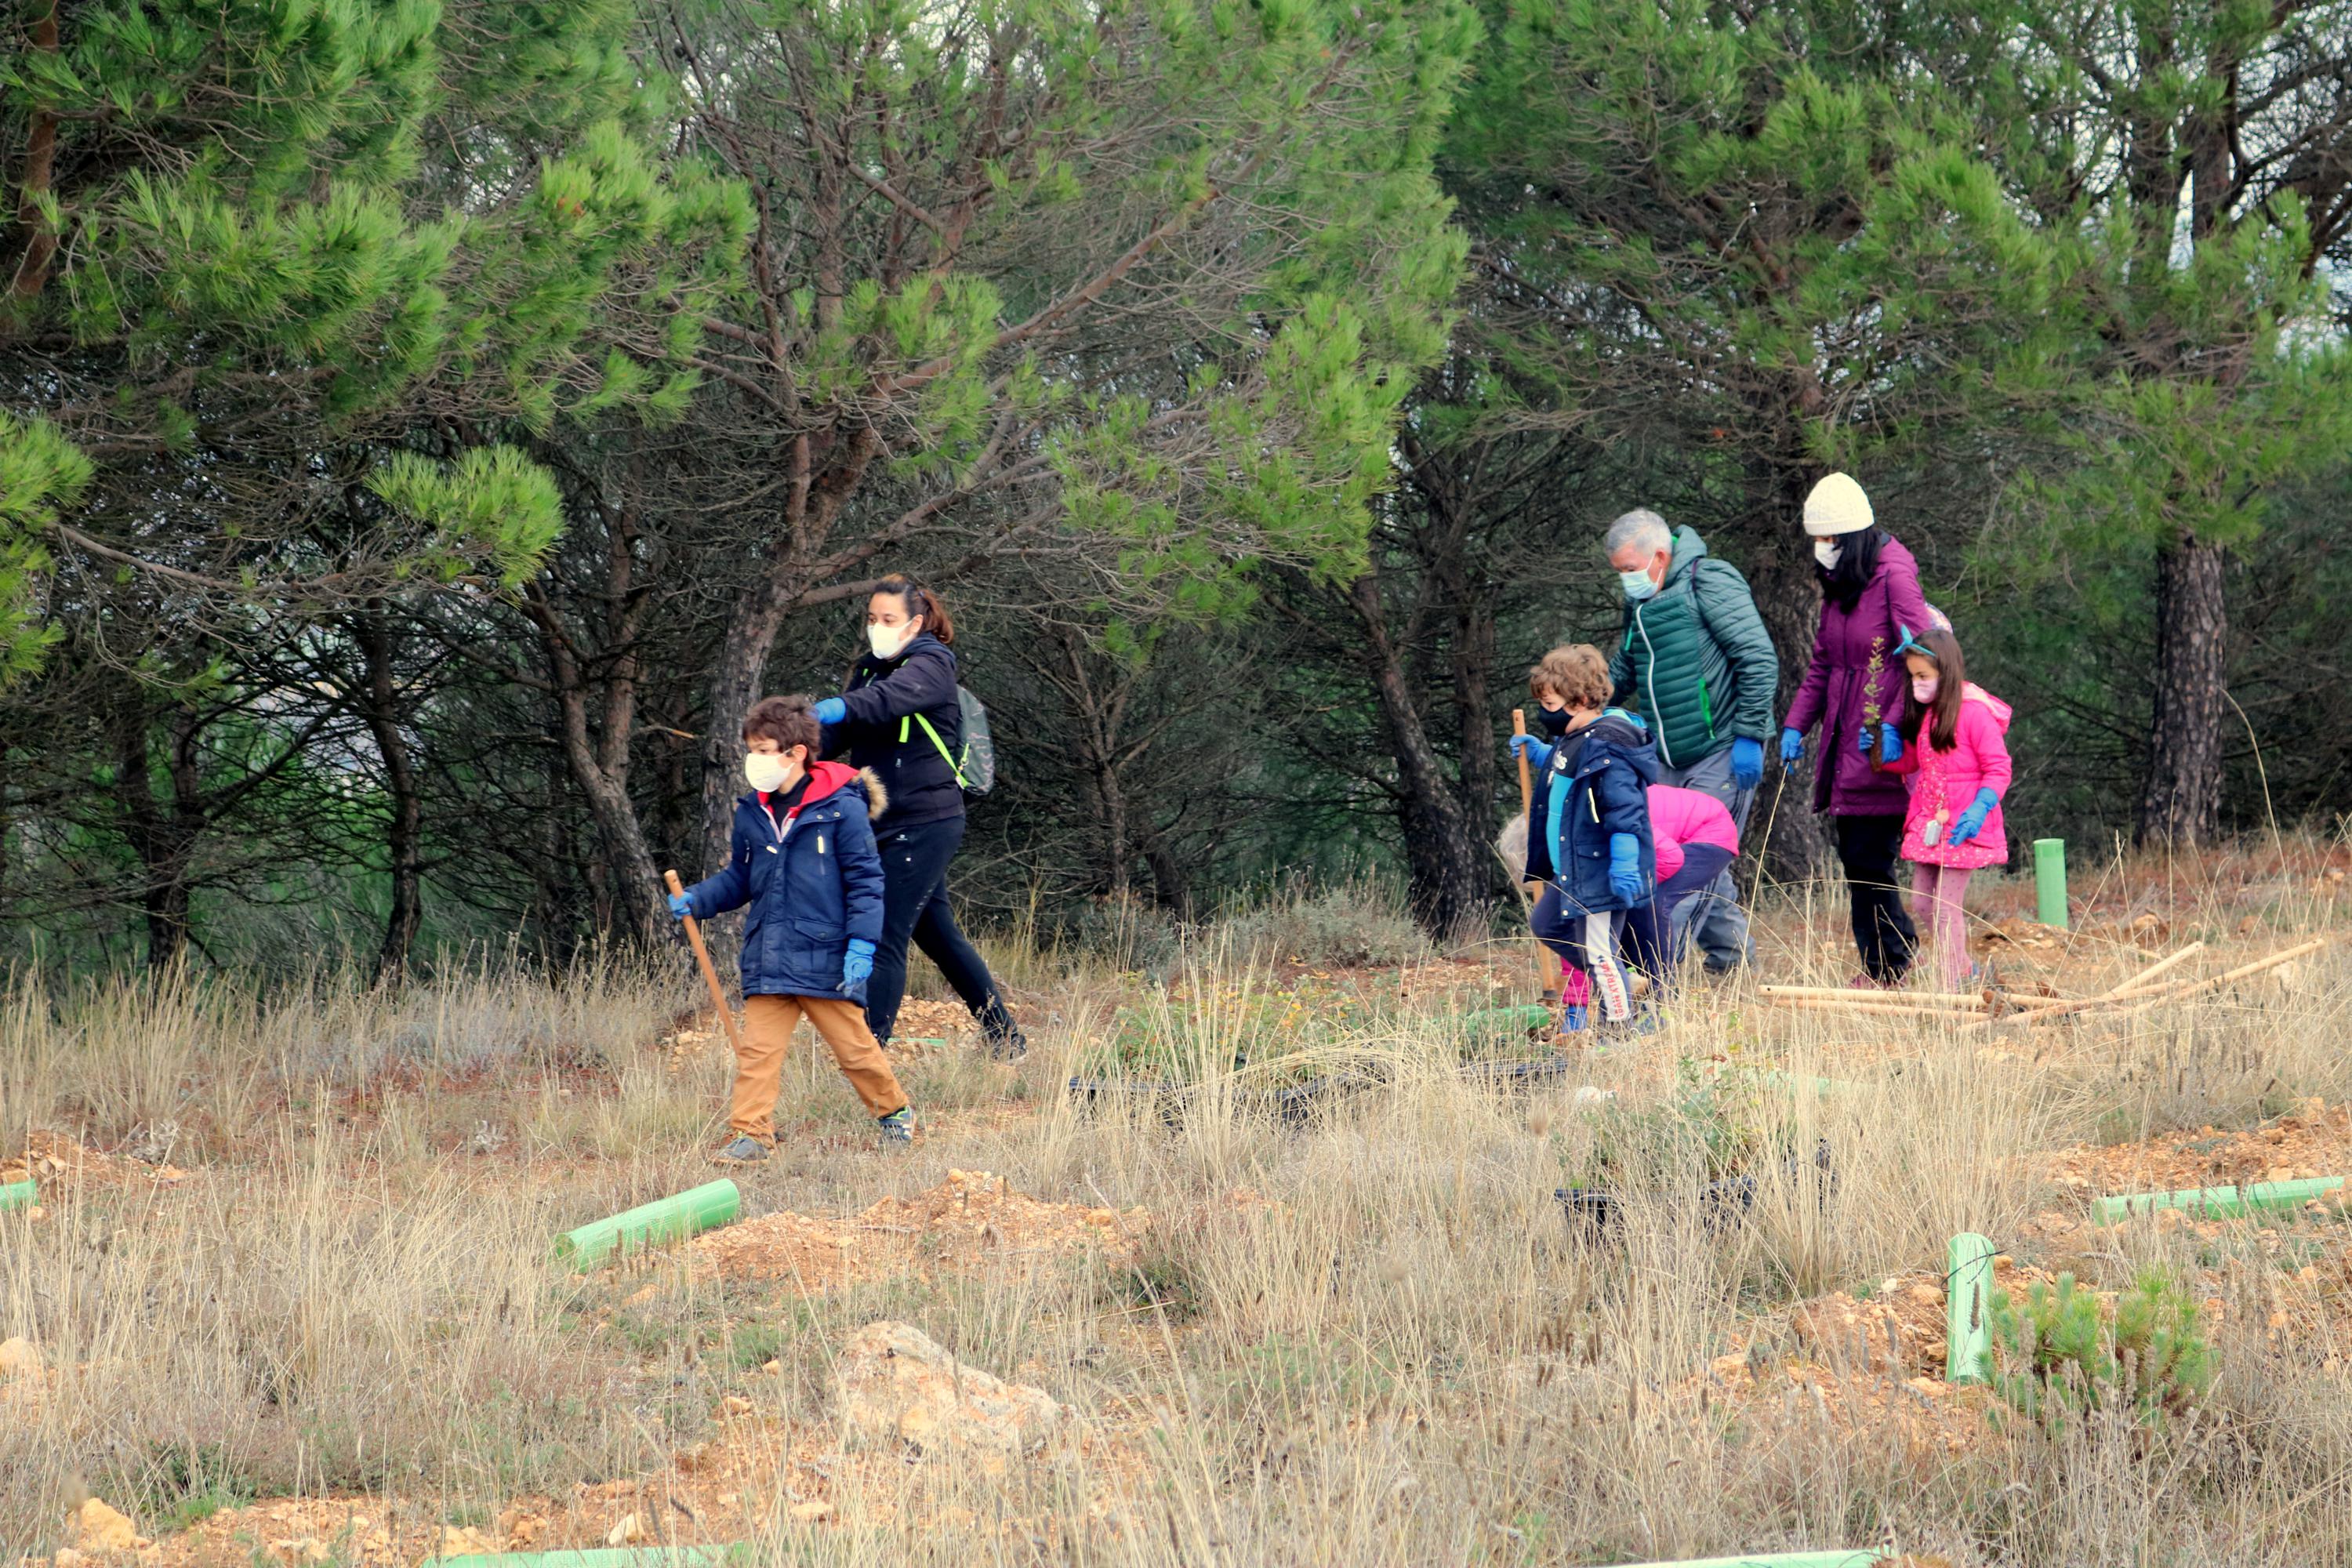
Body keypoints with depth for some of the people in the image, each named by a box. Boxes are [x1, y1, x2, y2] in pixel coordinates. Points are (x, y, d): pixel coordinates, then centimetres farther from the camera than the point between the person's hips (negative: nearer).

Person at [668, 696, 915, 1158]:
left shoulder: (841, 808, -8)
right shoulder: (751, 813, 7)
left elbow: (865, 881, -6)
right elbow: (738, 879, 19)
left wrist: (861, 945, -13)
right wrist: (695, 900, 2)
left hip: (826, 960, -4)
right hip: (767, 962, 4)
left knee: (854, 1045, 8)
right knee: (757, 1051, -2)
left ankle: (894, 1112, 28)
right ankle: (749, 1135, 0)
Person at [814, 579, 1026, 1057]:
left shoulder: (932, 666, -10)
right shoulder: (867, 669, 14)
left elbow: (895, 697, -33)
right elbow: (839, 731, 1)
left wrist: (843, 708, -51)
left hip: (926, 823, -9)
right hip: (888, 824, 9)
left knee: (885, 937, -13)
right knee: (937, 933, 17)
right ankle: (1005, 1038, 28)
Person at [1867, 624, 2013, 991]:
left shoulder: (1973, 712, -14)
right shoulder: (1925, 712, 12)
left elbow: (1998, 769, -13)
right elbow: (1909, 762, 22)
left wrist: (1978, 811, -25)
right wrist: (1884, 744, 2)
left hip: (1961, 827, -8)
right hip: (1928, 823, 8)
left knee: (1946, 905, -7)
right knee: (1924, 901, 11)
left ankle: (1949, 985, -2)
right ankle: (1963, 968, 27)